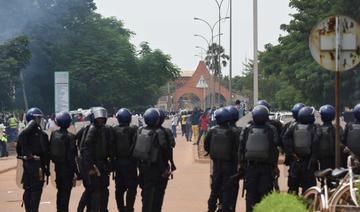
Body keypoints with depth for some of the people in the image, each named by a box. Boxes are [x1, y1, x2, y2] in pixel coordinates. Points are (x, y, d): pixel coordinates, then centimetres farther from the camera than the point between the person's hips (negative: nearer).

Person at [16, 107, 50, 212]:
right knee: (36, 190, -2)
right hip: (37, 165, -7)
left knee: (27, 190, 13)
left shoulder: (22, 134, 8)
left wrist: (23, 158, 16)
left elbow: (18, 149, 12)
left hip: (26, 164, 7)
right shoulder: (41, 135, -13)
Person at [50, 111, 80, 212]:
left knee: (60, 191, 20)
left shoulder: (53, 134, -1)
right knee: (66, 192, 0)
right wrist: (77, 172, -13)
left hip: (57, 167, 6)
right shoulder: (70, 137, -17)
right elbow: (71, 157, -18)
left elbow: (50, 152, 5)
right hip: (67, 169, -6)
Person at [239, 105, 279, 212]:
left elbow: (241, 148, 4)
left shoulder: (246, 130, 2)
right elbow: (274, 150, -5)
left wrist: (241, 164, 9)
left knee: (250, 192, 8)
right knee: (264, 193, 1)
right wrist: (275, 166, 0)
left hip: (250, 166, 2)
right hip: (266, 167, -2)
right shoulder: (271, 130, -5)